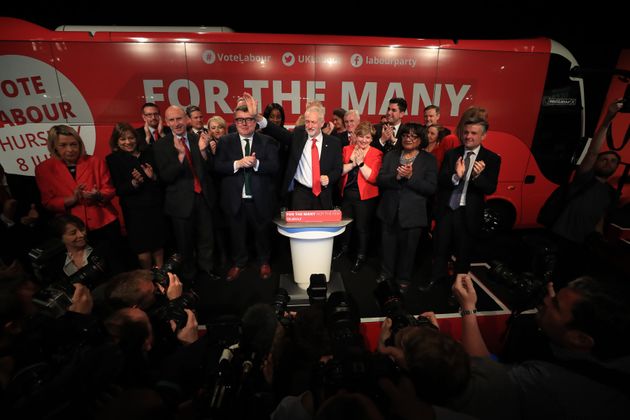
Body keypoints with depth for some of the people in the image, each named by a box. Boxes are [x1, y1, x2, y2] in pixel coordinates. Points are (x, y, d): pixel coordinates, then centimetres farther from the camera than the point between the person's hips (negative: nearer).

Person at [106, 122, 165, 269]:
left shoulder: (148, 153, 9)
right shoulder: (113, 159, 1)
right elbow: (118, 190, -6)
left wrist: (153, 176, -12)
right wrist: (134, 182, -23)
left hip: (155, 207, 3)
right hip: (134, 212, -3)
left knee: (158, 246, 10)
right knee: (143, 253, -1)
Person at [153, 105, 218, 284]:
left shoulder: (198, 139, -1)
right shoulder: (161, 146, -7)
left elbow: (211, 168, -3)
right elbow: (166, 177, -16)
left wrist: (203, 151, -21)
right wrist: (180, 155, -28)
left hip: (203, 197, 2)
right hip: (181, 200, -2)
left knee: (206, 237, 17)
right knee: (185, 241, 15)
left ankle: (206, 267, 40)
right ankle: (188, 275, 36)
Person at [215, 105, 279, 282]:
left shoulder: (267, 142, -1)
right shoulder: (225, 142, 3)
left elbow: (274, 167, -10)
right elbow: (217, 166, -6)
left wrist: (256, 164, -26)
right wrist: (237, 164, -22)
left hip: (260, 199, -1)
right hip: (235, 198, 1)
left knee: (262, 232, 15)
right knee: (237, 233, 16)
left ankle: (264, 262, 38)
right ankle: (239, 262, 39)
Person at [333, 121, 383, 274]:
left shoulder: (376, 154, -6)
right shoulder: (347, 149, 5)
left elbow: (373, 178, -16)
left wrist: (360, 162, -20)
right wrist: (352, 163, -18)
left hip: (365, 197, -4)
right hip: (347, 194, 4)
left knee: (362, 227, 7)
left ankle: (361, 256, 27)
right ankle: (343, 247, 44)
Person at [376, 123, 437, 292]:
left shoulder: (429, 159, -1)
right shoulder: (390, 156, 7)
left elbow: (431, 188, -10)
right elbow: (380, 180, -4)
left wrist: (410, 176, -21)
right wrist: (396, 176, -21)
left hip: (412, 213, -2)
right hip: (390, 211, 2)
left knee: (408, 247, 11)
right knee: (388, 245, 15)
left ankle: (404, 278, 32)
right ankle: (386, 273, 37)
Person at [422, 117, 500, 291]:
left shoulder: (491, 159, -5)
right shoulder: (451, 154, 0)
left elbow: (490, 189, -12)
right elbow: (440, 181, -8)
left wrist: (477, 175, -31)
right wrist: (456, 176, -28)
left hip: (468, 213, -1)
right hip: (446, 209, 2)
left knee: (463, 252, 15)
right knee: (441, 247, 18)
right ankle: (437, 276, 42)